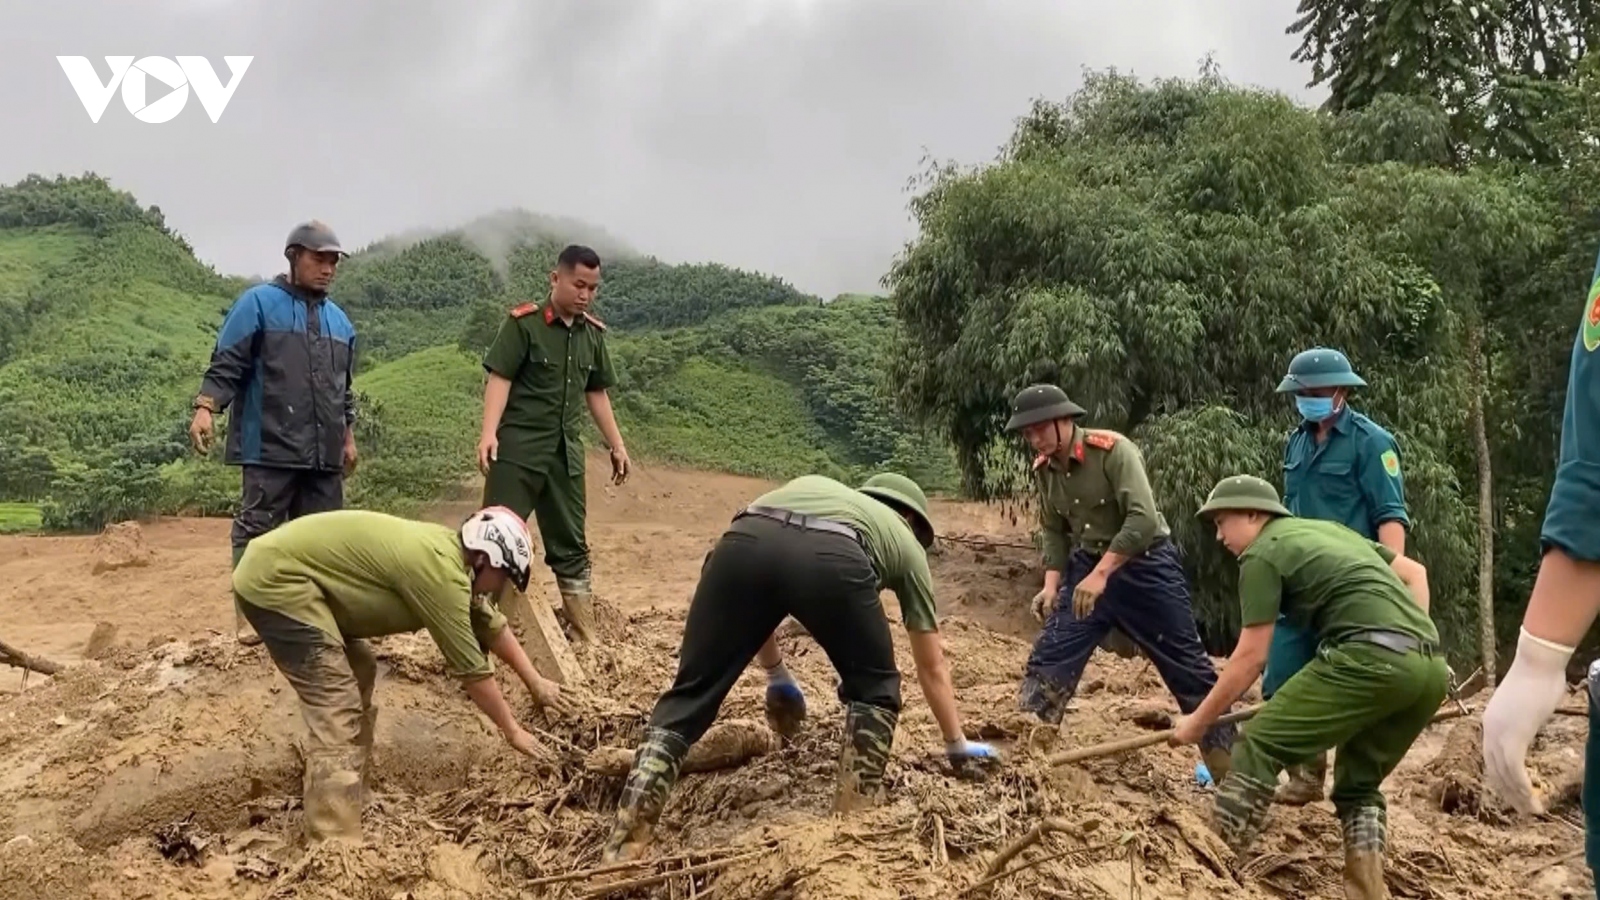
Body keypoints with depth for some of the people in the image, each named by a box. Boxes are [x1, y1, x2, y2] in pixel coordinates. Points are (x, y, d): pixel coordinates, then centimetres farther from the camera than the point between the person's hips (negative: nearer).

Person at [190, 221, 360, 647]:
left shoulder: (339, 320, 18)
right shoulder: (258, 303, 0)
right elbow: (226, 365, -6)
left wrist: (348, 437, 25)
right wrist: (205, 408, -19)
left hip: (324, 453, 6)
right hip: (269, 449, -6)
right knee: (256, 531, -3)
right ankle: (248, 614, 2)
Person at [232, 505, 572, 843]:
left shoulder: (450, 551, 10)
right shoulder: (441, 572, -19)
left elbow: (492, 625, 24)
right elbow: (471, 667, -12)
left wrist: (535, 683, 30)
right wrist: (513, 731, 0)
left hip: (283, 570, 11)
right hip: (275, 580, -11)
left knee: (358, 674, 21)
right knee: (337, 711, -14)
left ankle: (351, 799, 31)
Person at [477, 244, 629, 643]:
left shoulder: (593, 333, 10)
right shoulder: (523, 323, -6)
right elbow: (500, 378, -12)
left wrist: (617, 446, 19)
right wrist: (489, 432, -23)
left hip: (567, 453, 6)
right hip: (518, 448, -5)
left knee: (571, 546, 11)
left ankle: (585, 636, 19)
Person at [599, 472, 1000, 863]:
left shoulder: (809, 486, 48)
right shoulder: (908, 544, 39)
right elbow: (933, 669, 44)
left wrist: (777, 676, 57)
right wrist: (958, 746, 57)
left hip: (742, 542, 3)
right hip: (832, 558, -2)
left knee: (691, 694, 13)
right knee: (873, 690, 25)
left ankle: (623, 848, 7)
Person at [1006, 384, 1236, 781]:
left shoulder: (1113, 450, -22)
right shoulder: (1044, 469, -1)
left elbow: (1143, 519, -30)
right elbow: (1055, 532, 9)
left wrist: (1100, 575, -33)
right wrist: (1052, 586, -4)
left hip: (1145, 563, -6)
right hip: (1089, 566, 6)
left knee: (1188, 668, 3)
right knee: (1049, 659, -3)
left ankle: (1229, 767, 15)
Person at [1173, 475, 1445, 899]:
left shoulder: (1261, 554, 7)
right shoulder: (1329, 528, 31)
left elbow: (1251, 658, 5)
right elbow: (1415, 572, 35)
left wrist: (1199, 721, 14)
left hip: (1370, 657, -8)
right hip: (1430, 667, 8)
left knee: (1258, 748, -4)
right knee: (1359, 786, 23)